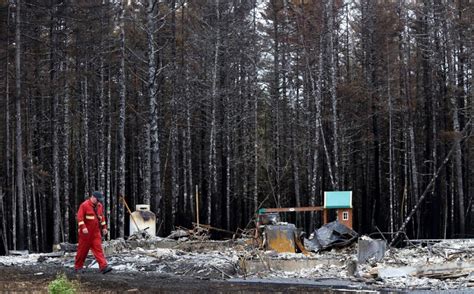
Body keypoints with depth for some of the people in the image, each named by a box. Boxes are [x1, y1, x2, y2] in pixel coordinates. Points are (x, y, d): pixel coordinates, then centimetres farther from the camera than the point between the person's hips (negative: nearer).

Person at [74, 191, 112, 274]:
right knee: (83, 249, 3)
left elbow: (102, 217, 21)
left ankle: (103, 267, -13)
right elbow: (80, 217, -16)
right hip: (86, 232, -5)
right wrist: (83, 227, -25)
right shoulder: (84, 205, -10)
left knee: (98, 249, -4)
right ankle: (78, 267, 16)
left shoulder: (99, 206, 11)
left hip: (96, 232, 5)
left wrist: (104, 227, 16)